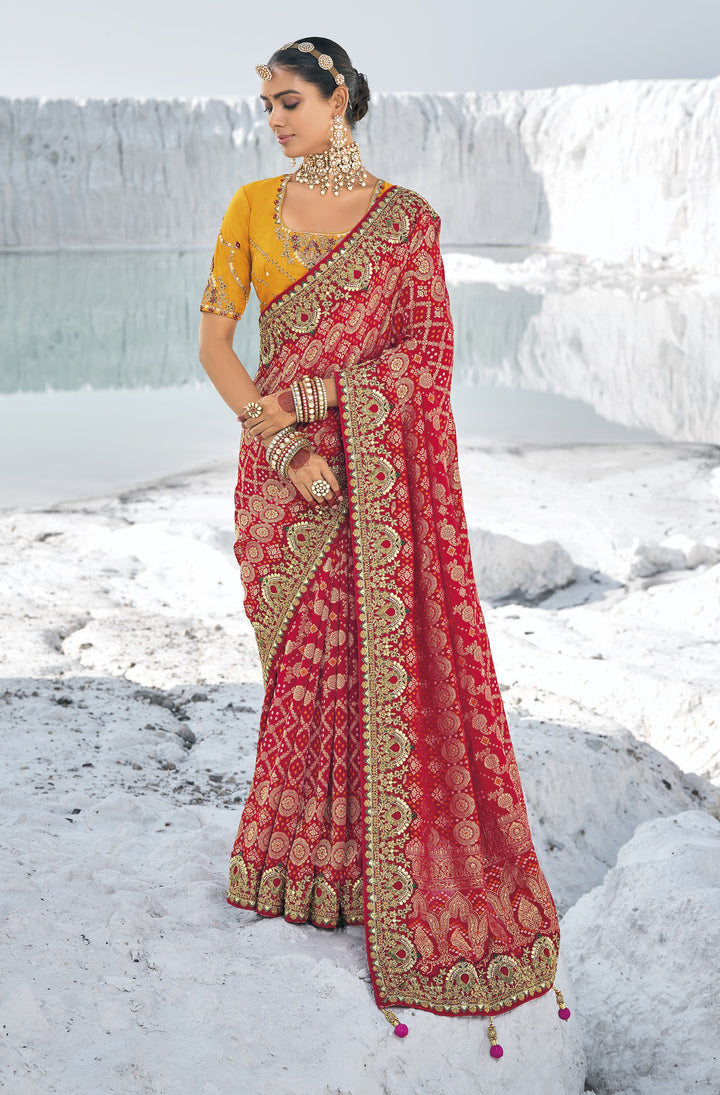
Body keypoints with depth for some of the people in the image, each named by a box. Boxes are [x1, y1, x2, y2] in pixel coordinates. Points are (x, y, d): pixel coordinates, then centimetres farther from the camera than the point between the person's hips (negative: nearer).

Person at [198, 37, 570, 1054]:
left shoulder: (405, 218, 0)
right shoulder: (253, 207, 5)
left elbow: (430, 351, -5)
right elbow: (214, 339, 1)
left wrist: (311, 397, -15)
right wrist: (283, 441, -12)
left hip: (378, 473, -2)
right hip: (282, 468, 2)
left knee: (379, 652, -1)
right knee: (303, 654, 6)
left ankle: (382, 864, 15)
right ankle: (306, 853, 22)